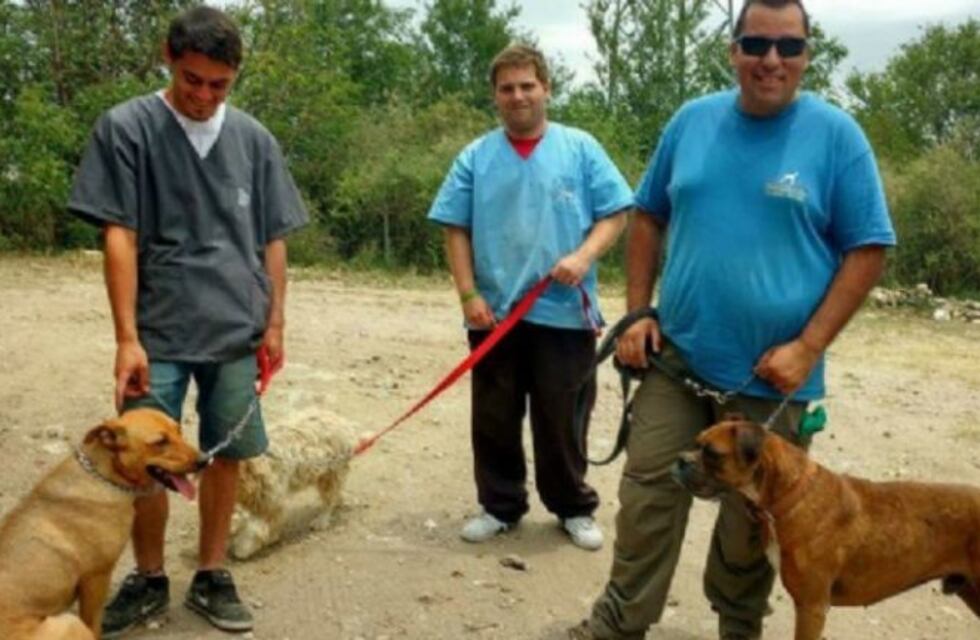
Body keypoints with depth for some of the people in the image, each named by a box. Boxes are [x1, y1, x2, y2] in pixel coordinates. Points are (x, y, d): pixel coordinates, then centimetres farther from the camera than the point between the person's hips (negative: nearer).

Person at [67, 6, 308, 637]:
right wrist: (127, 337, -11)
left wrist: (275, 322, 6)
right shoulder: (126, 128, -3)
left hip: (238, 333, 3)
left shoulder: (255, 140, 6)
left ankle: (211, 577, 26)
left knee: (227, 456, 9)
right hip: (159, 333, -2)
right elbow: (119, 236, -6)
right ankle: (149, 579, 25)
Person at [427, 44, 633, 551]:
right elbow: (455, 230, 4)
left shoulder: (581, 149, 2)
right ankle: (499, 505, 26)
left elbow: (614, 213, 1)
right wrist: (468, 295, -5)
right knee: (494, 419, 10)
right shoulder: (475, 158, 5)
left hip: (564, 312, -1)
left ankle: (574, 508, 24)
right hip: (495, 313, 2)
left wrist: (584, 257, -16)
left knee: (562, 419, 7)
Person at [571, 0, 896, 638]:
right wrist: (638, 312, 1)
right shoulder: (692, 121, 3)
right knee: (648, 495, 5)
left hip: (771, 374, -2)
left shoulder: (836, 134, -6)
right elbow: (650, 216, 12)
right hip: (677, 356, 2)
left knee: (753, 519, 14)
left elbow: (868, 249, -5)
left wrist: (808, 347, -13)